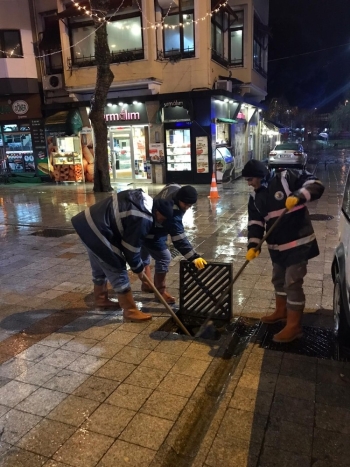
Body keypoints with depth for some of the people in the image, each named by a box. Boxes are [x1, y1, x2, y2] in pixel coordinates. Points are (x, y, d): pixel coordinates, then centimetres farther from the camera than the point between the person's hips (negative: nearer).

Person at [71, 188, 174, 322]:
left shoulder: (144, 200, 9)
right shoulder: (143, 219, -20)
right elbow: (132, 246, -12)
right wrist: (138, 268, 4)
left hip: (88, 221, 11)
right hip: (97, 229, -10)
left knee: (100, 267, 25)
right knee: (117, 270, -3)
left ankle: (101, 299, 43)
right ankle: (130, 311, 6)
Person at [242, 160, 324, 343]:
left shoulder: (286, 178, -13)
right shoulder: (255, 197, 6)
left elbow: (316, 184, -15)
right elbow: (255, 222, 1)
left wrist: (298, 196, -33)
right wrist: (253, 245, -12)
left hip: (299, 242, -7)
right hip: (277, 246, 8)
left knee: (293, 283, -4)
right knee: (278, 279, 22)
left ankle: (294, 326, 9)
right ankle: (281, 311, 44)